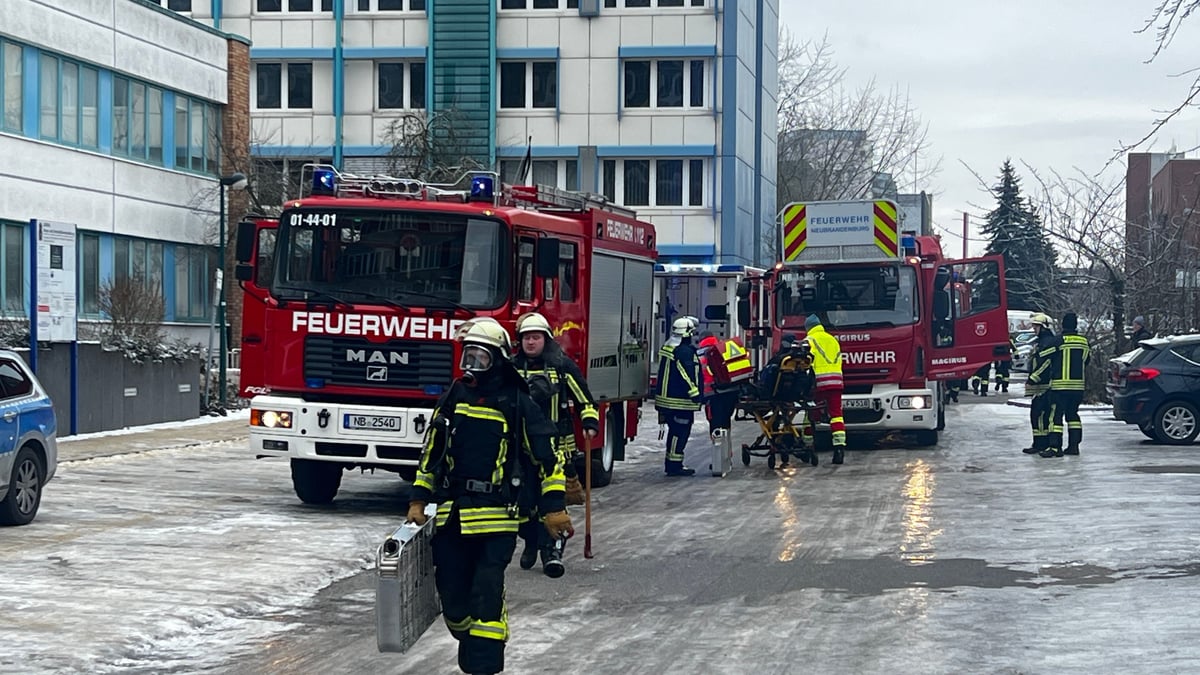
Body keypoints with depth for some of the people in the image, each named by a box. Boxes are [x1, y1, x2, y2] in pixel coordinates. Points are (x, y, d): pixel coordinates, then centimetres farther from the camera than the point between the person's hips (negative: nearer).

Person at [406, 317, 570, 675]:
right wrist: (418, 501, 12)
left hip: (496, 519, -4)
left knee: (486, 596, -13)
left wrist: (554, 506, -5)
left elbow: (547, 455, 0)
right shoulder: (453, 398, 9)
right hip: (451, 519, 5)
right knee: (453, 597, 7)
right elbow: (431, 452, 16)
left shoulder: (517, 403, -3)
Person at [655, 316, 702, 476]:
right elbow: (688, 375, -22)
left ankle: (672, 463, 21)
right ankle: (675, 465, -5)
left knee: (675, 430, 16)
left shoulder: (667, 347, 15)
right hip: (680, 400, -10)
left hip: (666, 398, 10)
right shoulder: (685, 351, -17)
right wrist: (695, 394, -17)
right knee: (681, 432, -6)